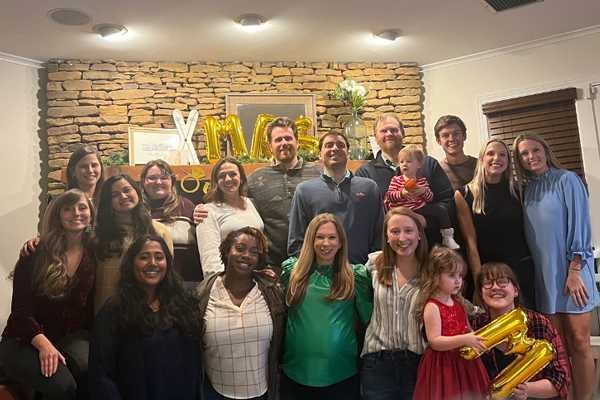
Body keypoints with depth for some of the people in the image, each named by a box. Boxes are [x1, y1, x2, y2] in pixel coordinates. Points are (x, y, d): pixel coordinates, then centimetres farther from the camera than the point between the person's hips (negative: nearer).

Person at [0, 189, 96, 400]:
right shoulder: (35, 254, -8)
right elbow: (21, 310, -11)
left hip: (71, 334, 3)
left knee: (92, 373, -32)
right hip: (25, 339, -2)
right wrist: (44, 345, -28)